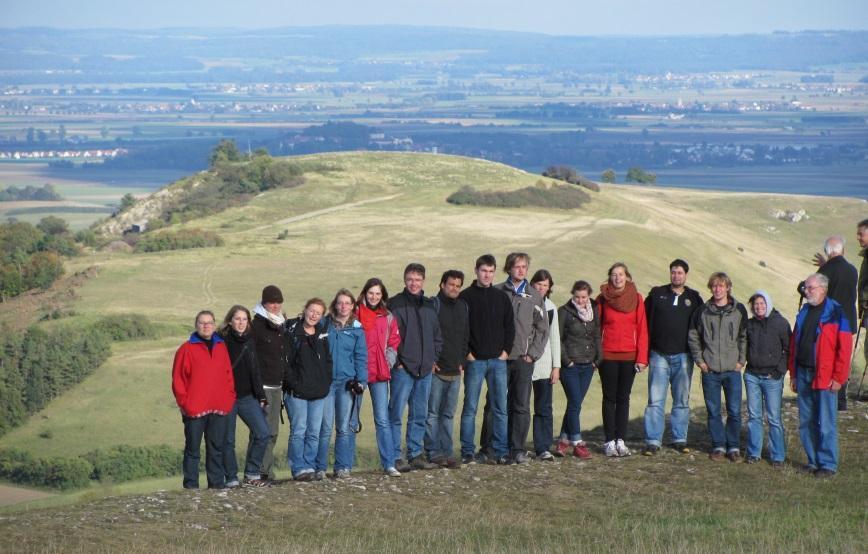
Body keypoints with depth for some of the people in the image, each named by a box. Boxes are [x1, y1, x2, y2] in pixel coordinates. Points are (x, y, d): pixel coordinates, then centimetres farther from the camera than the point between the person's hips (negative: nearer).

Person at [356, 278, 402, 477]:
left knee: (382, 419, -3)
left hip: (379, 373, 1)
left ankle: (388, 464, -3)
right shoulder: (355, 314, -1)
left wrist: (388, 361, 2)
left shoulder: (388, 317, 8)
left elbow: (394, 341, 15)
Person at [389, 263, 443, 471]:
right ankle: (395, 456, -2)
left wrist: (433, 358, 10)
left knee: (420, 415, 11)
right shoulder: (395, 304, -4)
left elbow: (437, 336, 21)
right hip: (403, 369, -6)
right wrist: (397, 361, -12)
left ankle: (416, 454, 18)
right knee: (396, 413, -5)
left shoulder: (429, 305, 14)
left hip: (425, 369, 6)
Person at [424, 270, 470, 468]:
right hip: (436, 370, -6)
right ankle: (433, 452, 0)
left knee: (448, 414, 9)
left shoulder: (463, 306, 13)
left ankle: (446, 452, 12)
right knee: (433, 413, -3)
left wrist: (462, 361, 12)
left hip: (455, 370, 6)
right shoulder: (433, 305, -6)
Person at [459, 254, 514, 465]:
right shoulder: (466, 296, -1)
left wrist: (506, 350, 2)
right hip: (474, 360, -3)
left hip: (498, 360, 4)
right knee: (470, 407, 0)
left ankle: (501, 451, 8)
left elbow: (510, 327, 13)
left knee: (500, 408, 4)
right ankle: (468, 452, 4)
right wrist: (466, 353, -10)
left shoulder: (502, 297, 11)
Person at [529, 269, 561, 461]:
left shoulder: (551, 308, 13)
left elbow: (554, 338, 14)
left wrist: (556, 366, 8)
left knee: (544, 408, -1)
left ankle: (543, 447, -1)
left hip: (544, 364, 3)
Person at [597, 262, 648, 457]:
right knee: (610, 398, 3)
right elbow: (596, 328, 3)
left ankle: (621, 440, 11)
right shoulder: (602, 299, 0)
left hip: (629, 356, 1)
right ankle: (610, 441, 6)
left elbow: (642, 329, 1)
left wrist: (642, 357, -5)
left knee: (623, 398, 6)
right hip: (608, 356, -1)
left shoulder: (636, 298, 2)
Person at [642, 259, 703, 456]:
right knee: (655, 400, -5)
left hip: (683, 356, 1)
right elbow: (644, 319, 7)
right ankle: (653, 441, -3)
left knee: (682, 400, 7)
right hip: (659, 355, -1)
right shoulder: (657, 294, 5)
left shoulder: (694, 298, 7)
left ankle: (679, 439, 15)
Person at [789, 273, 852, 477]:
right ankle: (813, 461, 19)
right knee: (806, 422, 10)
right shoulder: (804, 313, 13)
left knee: (825, 424, -4)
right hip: (803, 374, 7)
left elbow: (845, 348, -11)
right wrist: (793, 374, 15)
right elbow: (794, 344, 18)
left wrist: (838, 378, -13)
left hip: (825, 377, -7)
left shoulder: (836, 313, -8)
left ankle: (828, 464, 3)